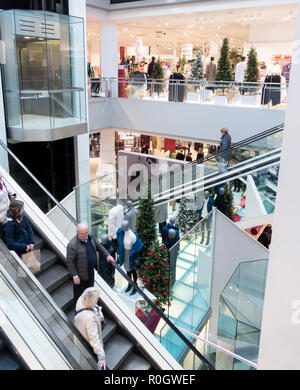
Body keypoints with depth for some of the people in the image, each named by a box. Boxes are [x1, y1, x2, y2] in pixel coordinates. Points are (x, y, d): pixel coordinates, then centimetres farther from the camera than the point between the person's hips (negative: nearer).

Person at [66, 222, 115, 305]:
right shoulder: (72, 245, -29)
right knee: (79, 293, 14)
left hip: (91, 271, 7)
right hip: (80, 275, -7)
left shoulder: (91, 237, -7)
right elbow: (69, 261, -23)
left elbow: (98, 246, 12)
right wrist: (75, 276, -22)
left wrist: (107, 255, 9)